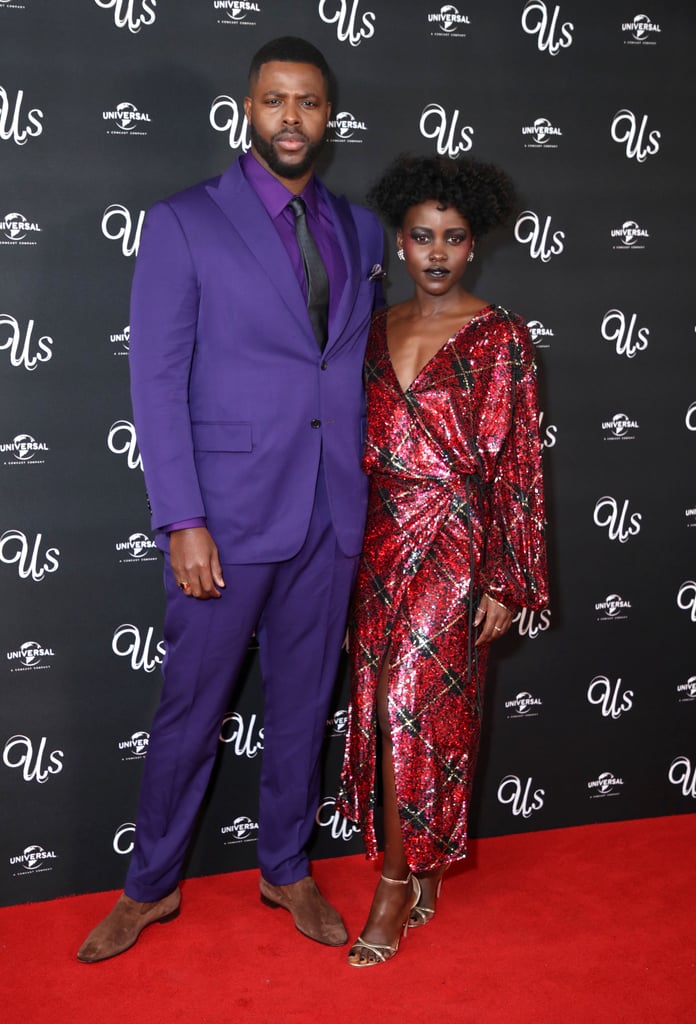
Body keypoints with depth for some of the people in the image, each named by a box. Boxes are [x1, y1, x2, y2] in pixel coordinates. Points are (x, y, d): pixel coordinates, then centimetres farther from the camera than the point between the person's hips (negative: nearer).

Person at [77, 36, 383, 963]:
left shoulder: (361, 230, 10)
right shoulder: (185, 223, -5)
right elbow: (157, 381, -9)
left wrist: (367, 495, 9)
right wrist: (182, 522, -14)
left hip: (332, 517, 4)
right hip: (230, 513, -4)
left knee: (303, 702, 16)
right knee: (191, 709, 8)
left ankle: (287, 870, 35)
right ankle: (152, 885, 28)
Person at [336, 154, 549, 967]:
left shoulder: (499, 336, -5)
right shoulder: (378, 330, 9)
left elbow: (517, 462, -7)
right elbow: (363, 447, 13)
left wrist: (506, 582, -9)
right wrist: (349, 555, 12)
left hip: (455, 540, -5)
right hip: (382, 538, 5)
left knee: (414, 704, -7)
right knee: (385, 704, 9)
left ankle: (396, 886, 11)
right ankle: (422, 873, 27)